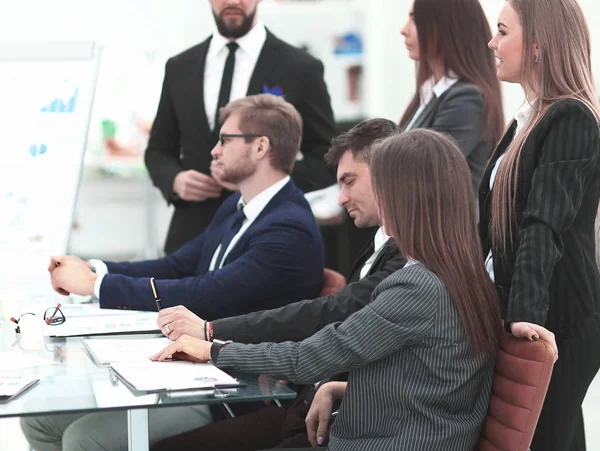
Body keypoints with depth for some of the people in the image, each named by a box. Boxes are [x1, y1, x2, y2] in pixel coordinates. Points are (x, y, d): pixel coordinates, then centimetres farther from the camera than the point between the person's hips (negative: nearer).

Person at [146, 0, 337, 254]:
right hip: (192, 234, 3)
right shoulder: (179, 68, 8)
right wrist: (175, 179, -6)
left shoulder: (301, 69, -3)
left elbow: (327, 160, 0)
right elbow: (159, 150, 15)